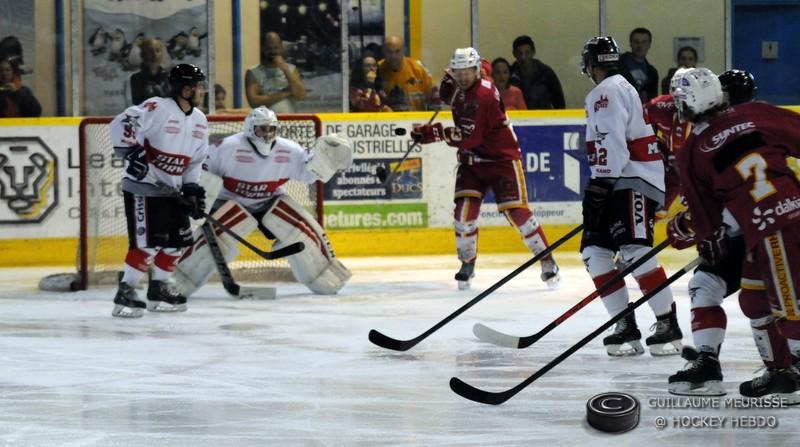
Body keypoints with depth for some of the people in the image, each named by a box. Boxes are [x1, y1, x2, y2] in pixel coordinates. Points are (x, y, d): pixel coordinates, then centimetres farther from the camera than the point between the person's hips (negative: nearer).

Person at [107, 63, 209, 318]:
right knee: (148, 242, -15)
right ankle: (125, 294, -7)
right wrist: (131, 152, -31)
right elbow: (119, 125, -24)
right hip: (141, 186, -8)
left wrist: (192, 189, 6)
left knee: (178, 240, 9)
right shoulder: (157, 109, -18)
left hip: (170, 190, 8)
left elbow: (195, 160, 16)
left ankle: (159, 289, 25)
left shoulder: (199, 121, 8)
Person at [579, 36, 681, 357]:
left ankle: (668, 325, -18)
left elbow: (611, 142, -20)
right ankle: (626, 326, 2)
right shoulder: (619, 88, 24)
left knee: (634, 252, -20)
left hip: (635, 182, -11)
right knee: (594, 251, 4)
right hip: (622, 182, 11)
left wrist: (600, 184, -22)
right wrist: (600, 186, 30)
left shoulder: (608, 92, -10)